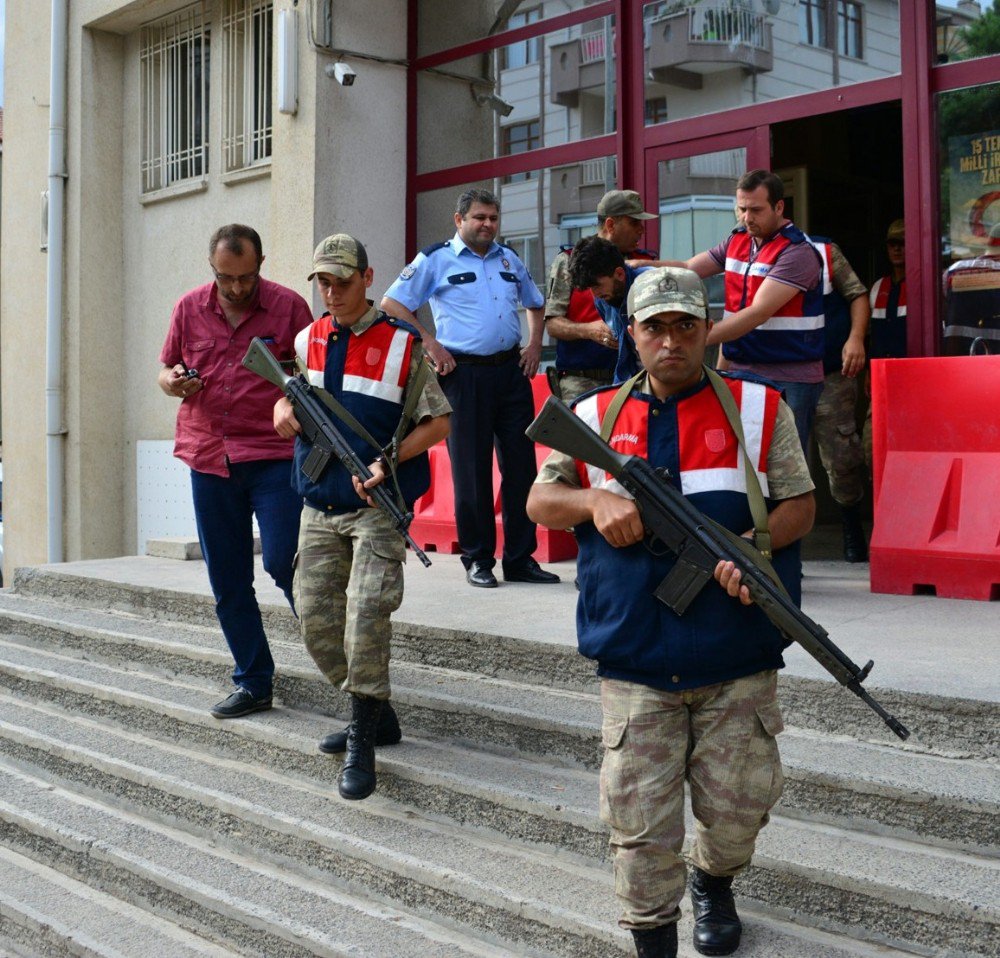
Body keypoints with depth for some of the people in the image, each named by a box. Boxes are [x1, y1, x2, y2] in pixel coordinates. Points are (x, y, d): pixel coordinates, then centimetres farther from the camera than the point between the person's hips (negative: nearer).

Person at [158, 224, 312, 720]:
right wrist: (171, 381, -4)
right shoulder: (188, 308, 9)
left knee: (284, 562, -11)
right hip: (208, 459, 4)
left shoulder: (288, 306, -1)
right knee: (227, 582, 7)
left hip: (274, 457, -4)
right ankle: (252, 682, 20)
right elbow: (166, 371, 19)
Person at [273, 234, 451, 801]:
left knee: (367, 611, -19)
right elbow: (289, 392, 24)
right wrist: (284, 409, -1)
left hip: (378, 505, -6)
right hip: (319, 508, 6)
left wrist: (389, 461, -18)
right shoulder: (307, 341, 8)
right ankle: (377, 716, 24)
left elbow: (439, 421, -5)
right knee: (316, 621, 6)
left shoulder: (403, 344, -7)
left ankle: (363, 743, -8)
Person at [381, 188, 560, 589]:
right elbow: (392, 304, -3)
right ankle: (477, 559, 10)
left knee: (521, 465, 4)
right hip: (465, 372, -5)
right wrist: (429, 345, -9)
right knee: (471, 469, -1)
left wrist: (534, 345, 13)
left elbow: (535, 304, 29)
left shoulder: (509, 259, 16)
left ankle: (521, 559, 12)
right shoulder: (436, 259, 0)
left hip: (511, 370, 5)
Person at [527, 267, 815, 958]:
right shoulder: (595, 417, 8)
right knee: (639, 825, 0)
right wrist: (594, 500, -12)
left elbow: (800, 504, 4)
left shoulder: (759, 409, 4)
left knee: (737, 807, 11)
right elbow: (540, 502, 10)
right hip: (635, 667, 0)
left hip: (738, 666, 0)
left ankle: (714, 883, 43)